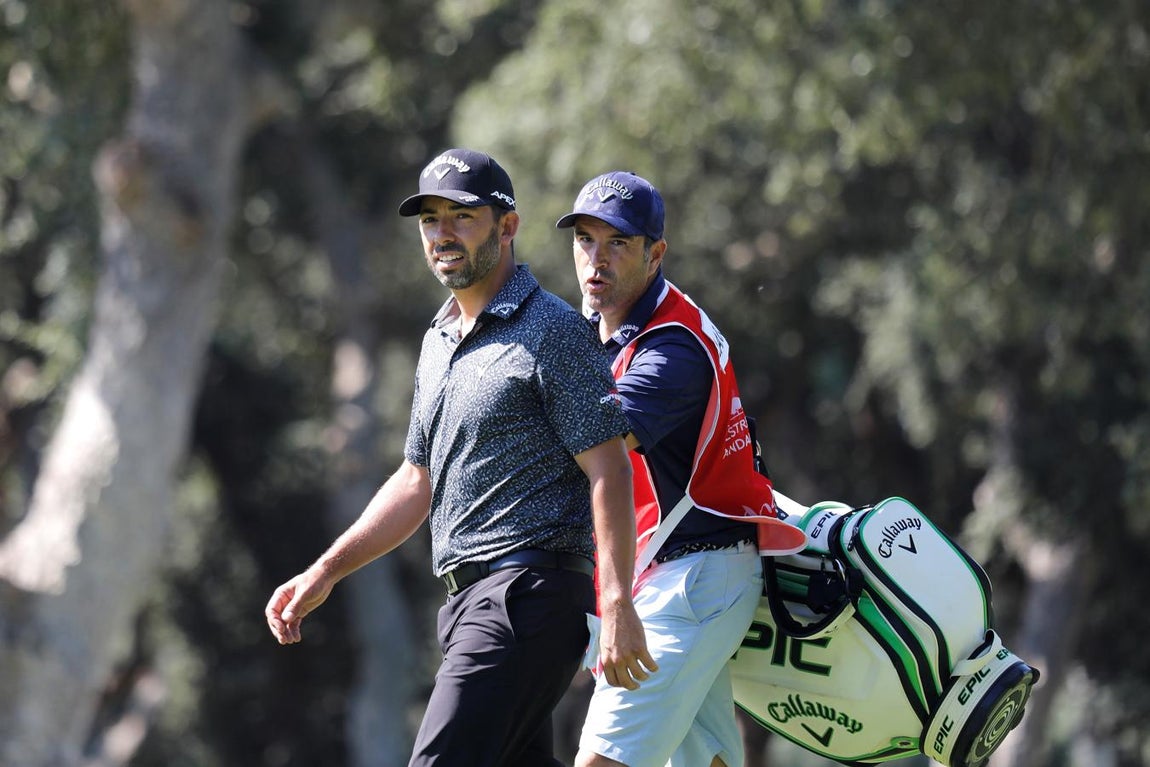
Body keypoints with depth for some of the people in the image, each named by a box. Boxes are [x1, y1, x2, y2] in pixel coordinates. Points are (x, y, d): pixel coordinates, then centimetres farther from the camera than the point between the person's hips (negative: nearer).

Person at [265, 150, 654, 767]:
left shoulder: (552, 330, -6)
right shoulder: (439, 341, 20)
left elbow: (609, 472, -12)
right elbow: (417, 482, 26)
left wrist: (617, 608, -20)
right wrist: (325, 573, 18)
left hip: (530, 594, -9)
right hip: (468, 600, 9)